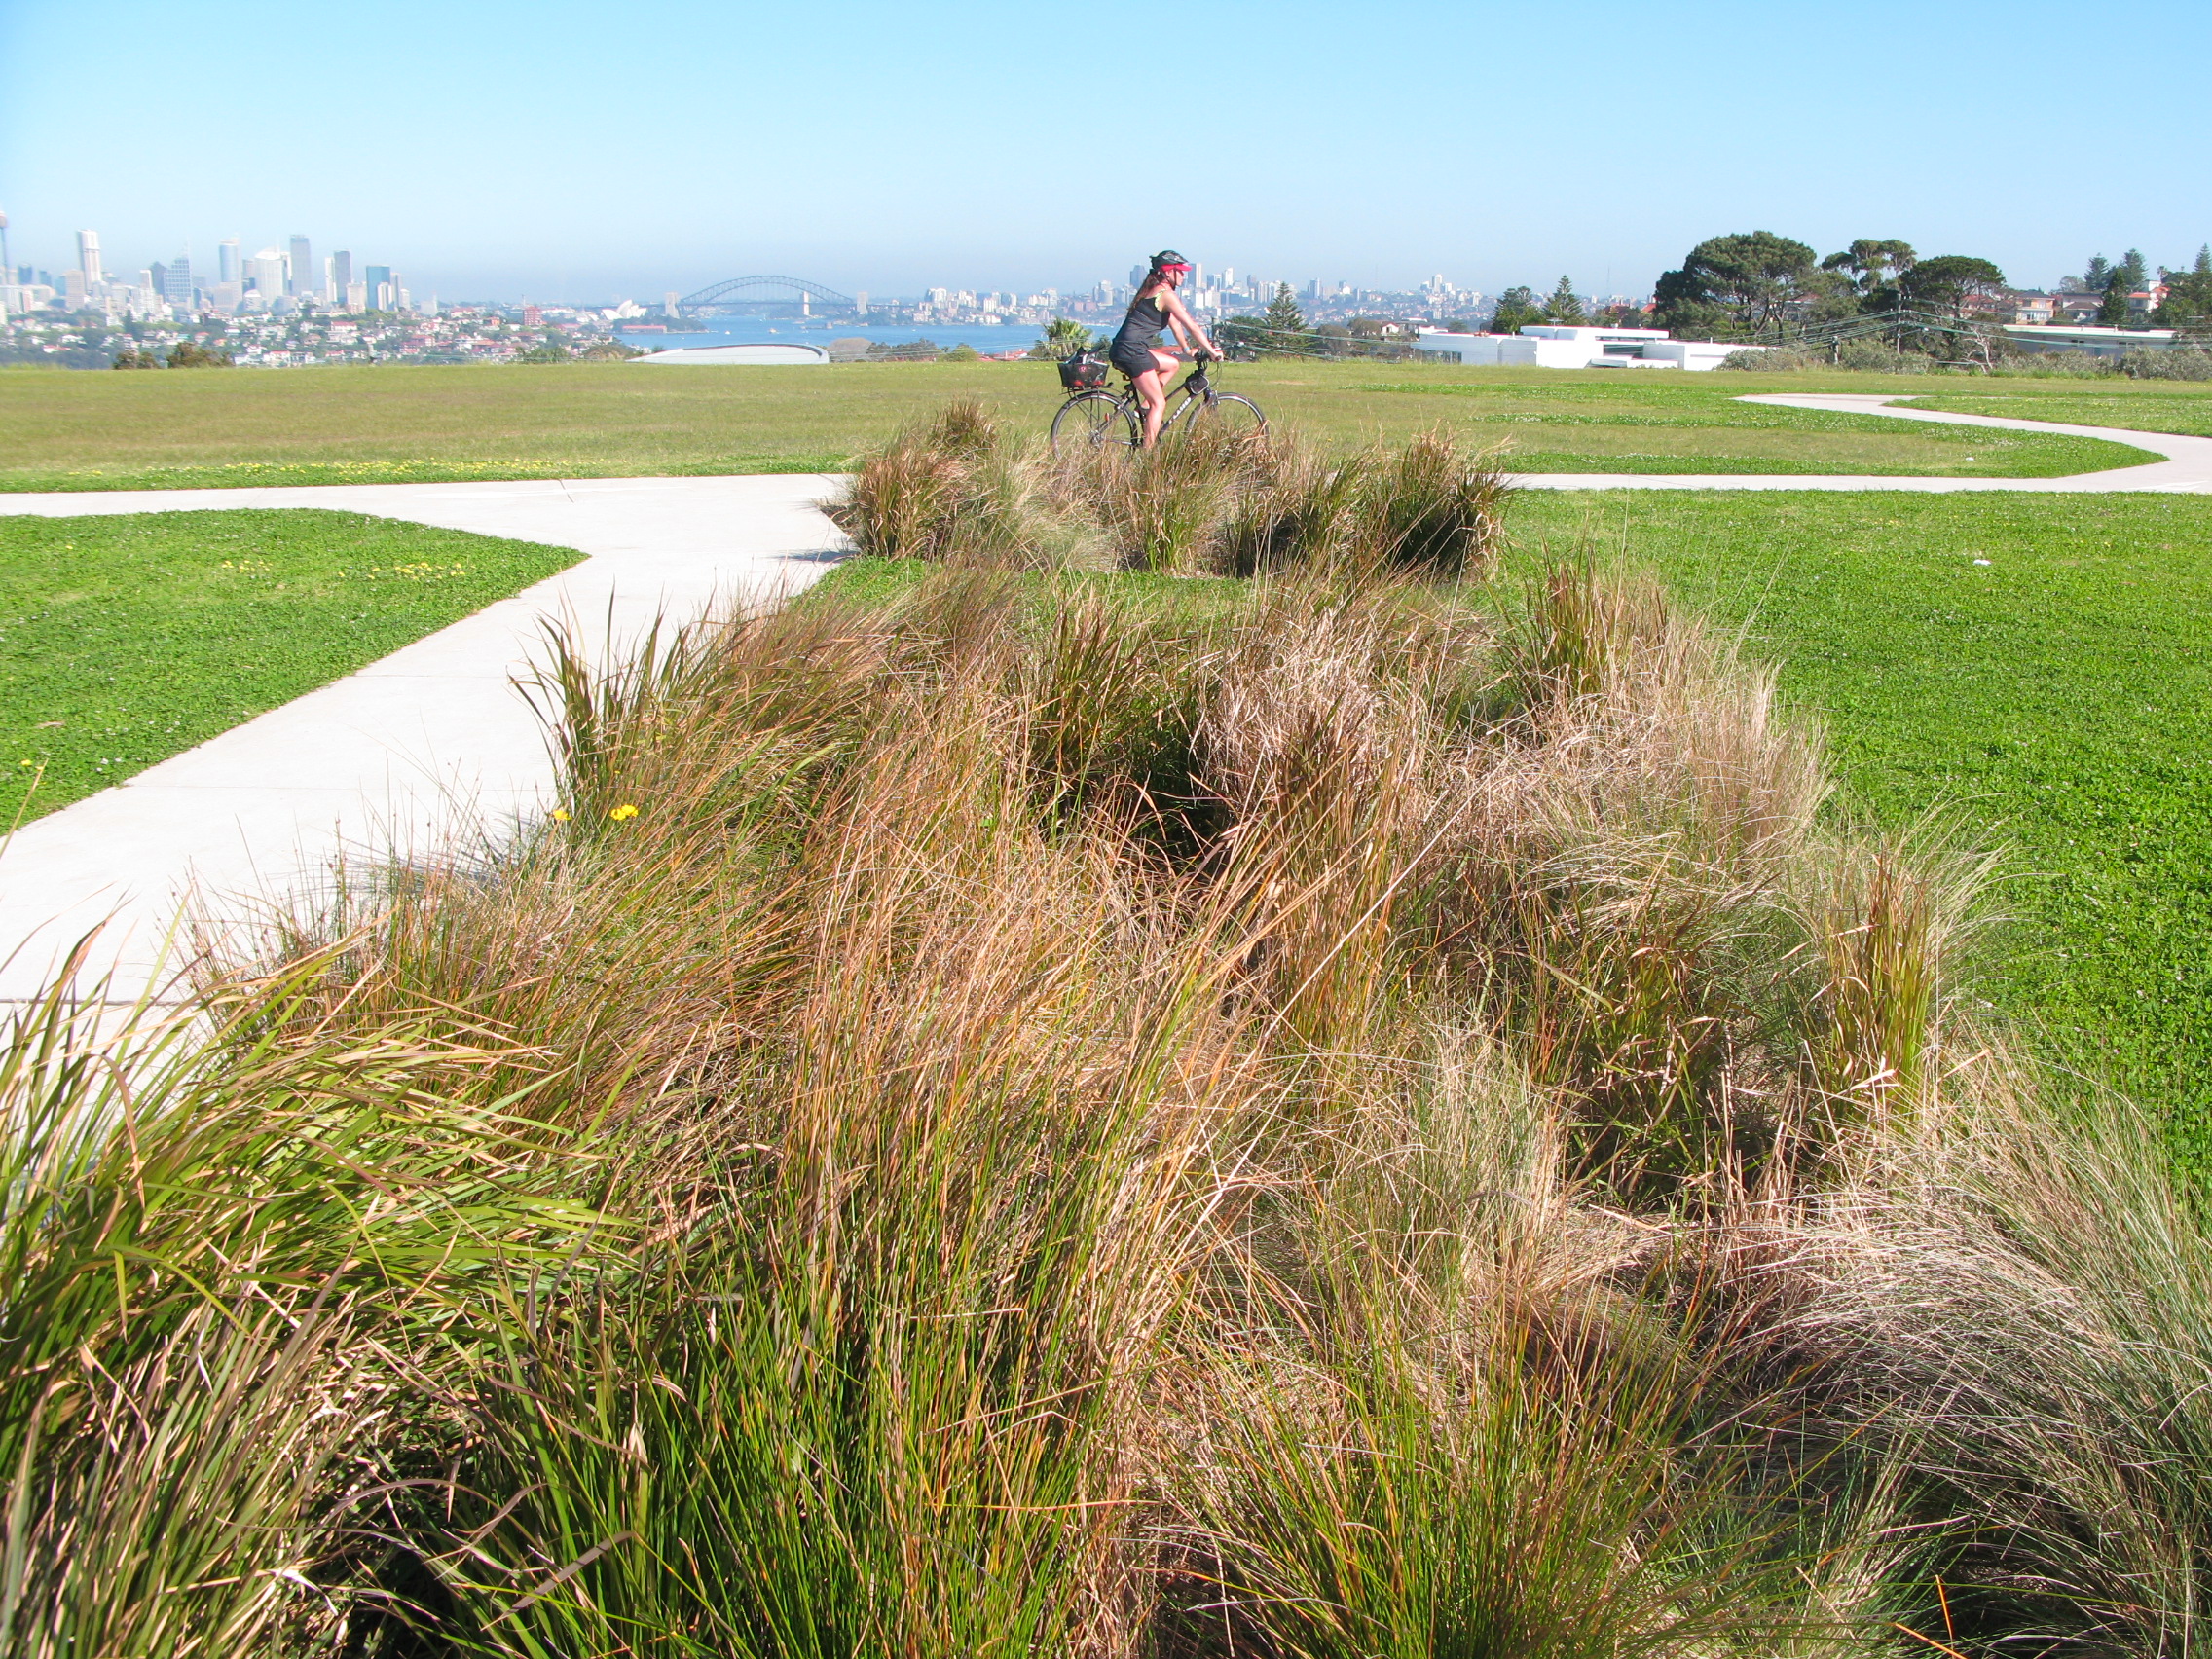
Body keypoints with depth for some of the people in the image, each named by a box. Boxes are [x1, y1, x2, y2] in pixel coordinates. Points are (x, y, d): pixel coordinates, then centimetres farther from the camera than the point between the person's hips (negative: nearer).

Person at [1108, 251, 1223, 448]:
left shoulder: (1153, 291, 21)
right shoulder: (1166, 294, -9)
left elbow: (1174, 323, 28)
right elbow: (1191, 326, -9)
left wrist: (1188, 349, 27)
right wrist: (1211, 351, -3)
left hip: (1122, 349, 10)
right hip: (1131, 351, -10)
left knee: (1172, 364, 26)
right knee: (1159, 404, -5)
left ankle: (1145, 406, 16)